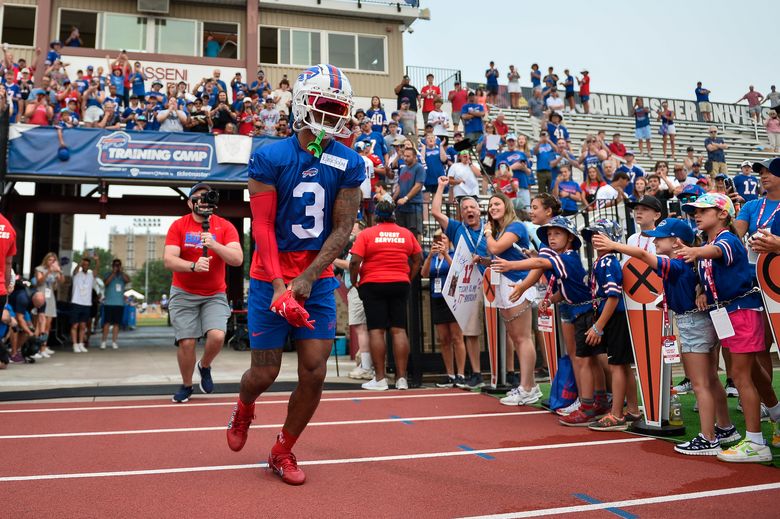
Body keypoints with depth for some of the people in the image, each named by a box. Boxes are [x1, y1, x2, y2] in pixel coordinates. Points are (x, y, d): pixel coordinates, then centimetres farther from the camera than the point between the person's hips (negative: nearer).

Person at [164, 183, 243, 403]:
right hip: (184, 294, 0)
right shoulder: (178, 226, -2)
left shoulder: (225, 226, -3)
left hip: (215, 295, 0)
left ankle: (205, 367, 16)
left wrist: (214, 245, -29)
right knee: (186, 342, -4)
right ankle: (186, 386, 21)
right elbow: (168, 260, -12)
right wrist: (193, 266, -30)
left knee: (217, 336, -18)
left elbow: (237, 259, -14)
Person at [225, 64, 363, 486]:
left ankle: (283, 451, 22)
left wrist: (306, 278, -14)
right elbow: (262, 227, -11)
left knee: (314, 371, -1)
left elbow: (342, 229, -4)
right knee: (265, 372, 2)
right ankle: (244, 408, 40)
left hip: (318, 278, 3)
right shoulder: (269, 158, -9)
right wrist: (279, 286, -19)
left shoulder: (349, 163, -1)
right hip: (271, 277, -2)